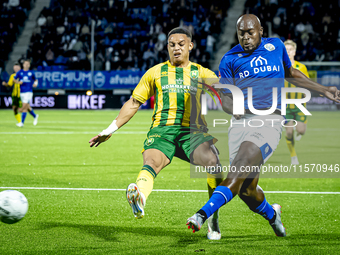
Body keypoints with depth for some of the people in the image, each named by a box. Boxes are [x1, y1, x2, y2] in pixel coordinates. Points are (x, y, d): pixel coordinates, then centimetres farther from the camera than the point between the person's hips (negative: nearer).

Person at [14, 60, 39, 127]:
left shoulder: (31, 73, 4)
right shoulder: (19, 72, 6)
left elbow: (35, 80, 17)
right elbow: (14, 79, 12)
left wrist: (35, 84, -4)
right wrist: (18, 82, -8)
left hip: (29, 92, -3)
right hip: (22, 92, 3)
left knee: (24, 107, -15)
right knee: (27, 107, 13)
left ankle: (22, 122, -16)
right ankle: (35, 116, 40)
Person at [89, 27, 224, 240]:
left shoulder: (201, 73, 19)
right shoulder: (156, 72, 20)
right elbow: (134, 103, 22)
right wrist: (110, 130, 18)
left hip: (193, 131, 0)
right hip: (162, 130, 0)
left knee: (213, 161, -29)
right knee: (152, 162, -33)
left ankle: (213, 220, -11)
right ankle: (139, 198, -66)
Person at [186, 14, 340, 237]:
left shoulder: (276, 46, 15)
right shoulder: (230, 59, 11)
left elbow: (291, 74, 33)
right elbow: (226, 98, 9)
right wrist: (233, 108, -15)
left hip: (270, 120, -1)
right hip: (241, 121, 2)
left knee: (240, 171, -27)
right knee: (246, 189, -3)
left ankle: (204, 214, -37)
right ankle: (271, 214, 30)